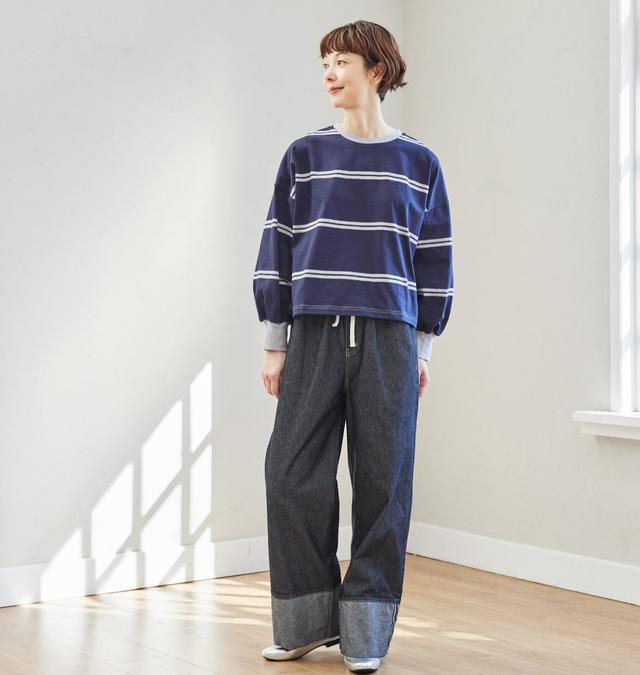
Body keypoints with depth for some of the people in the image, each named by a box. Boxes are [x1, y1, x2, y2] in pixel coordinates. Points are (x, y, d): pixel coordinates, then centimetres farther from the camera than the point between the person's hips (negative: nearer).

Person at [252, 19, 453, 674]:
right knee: (293, 473, -3)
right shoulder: (304, 155, 8)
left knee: (383, 479, 1)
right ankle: (308, 618, 14)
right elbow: (276, 250, 8)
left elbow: (435, 262, 11)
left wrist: (423, 349, 7)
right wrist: (274, 343, 4)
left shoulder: (419, 163, 9)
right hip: (314, 334, 1)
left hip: (389, 338, 0)